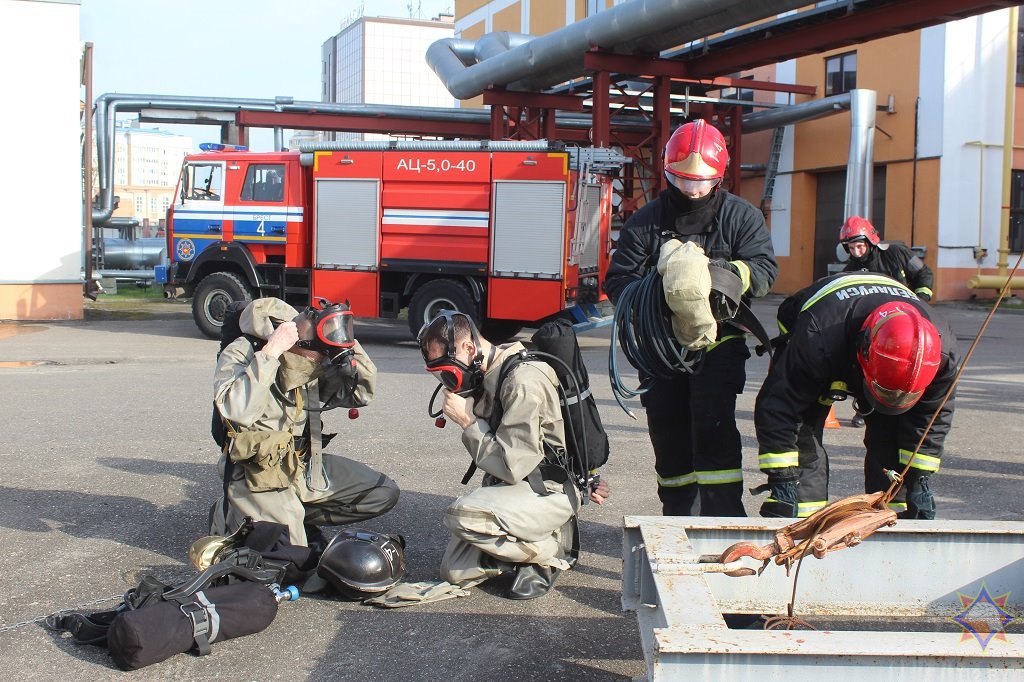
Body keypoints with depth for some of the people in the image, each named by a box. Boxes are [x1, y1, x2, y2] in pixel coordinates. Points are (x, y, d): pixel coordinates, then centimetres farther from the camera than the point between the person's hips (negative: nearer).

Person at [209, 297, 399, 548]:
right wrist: (270, 353, -34)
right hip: (258, 473, -7)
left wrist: (348, 342, -11)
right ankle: (226, 517, 8)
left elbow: (362, 394, 1)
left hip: (306, 464, 7)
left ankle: (297, 518, 9)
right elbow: (238, 411, -36)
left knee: (384, 493, 4)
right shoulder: (241, 354, -19)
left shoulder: (314, 364, -1)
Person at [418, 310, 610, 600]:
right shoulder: (486, 377, 4)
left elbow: (511, 467, -26)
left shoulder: (523, 381, -25)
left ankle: (548, 552, -8)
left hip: (549, 490, -9)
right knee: (454, 572, 0)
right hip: (514, 486, 9)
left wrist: (468, 422, -18)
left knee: (462, 515, -32)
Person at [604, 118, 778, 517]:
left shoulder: (741, 217, 2)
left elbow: (764, 269, -9)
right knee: (669, 435, 8)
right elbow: (618, 280, 0)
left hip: (718, 340, -2)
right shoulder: (646, 222, 5)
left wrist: (732, 272, -30)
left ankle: (725, 521, -11)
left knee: (713, 428, -16)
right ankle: (677, 519, 22)